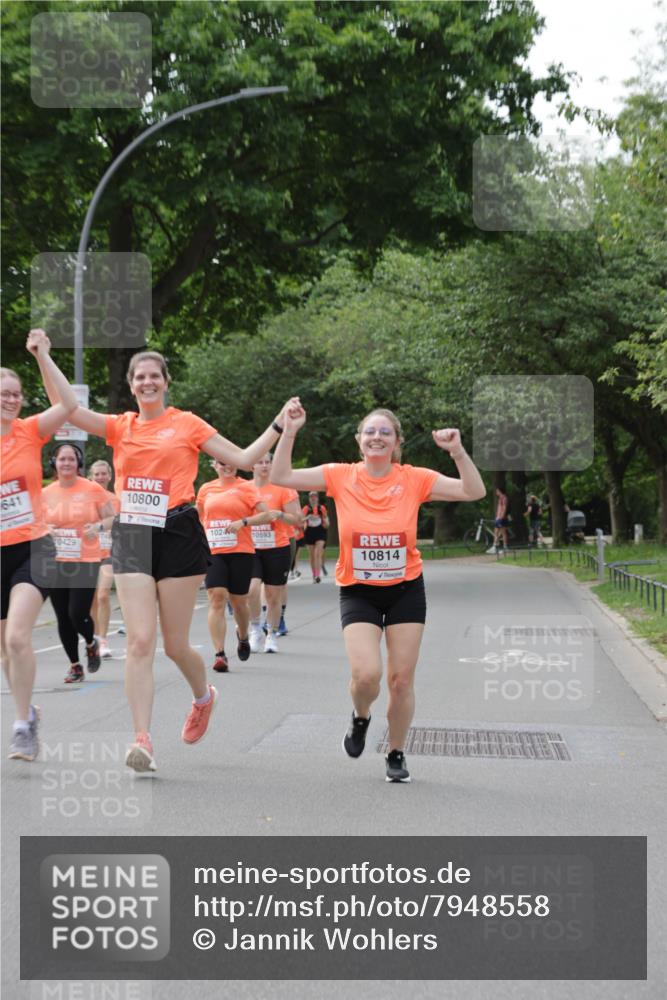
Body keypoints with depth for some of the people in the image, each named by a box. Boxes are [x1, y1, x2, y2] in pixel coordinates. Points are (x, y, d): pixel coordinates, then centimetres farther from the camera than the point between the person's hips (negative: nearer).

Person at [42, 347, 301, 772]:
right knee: (140, 641, -8)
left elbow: (243, 458, 5)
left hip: (177, 533, -2)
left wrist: (280, 425, -2)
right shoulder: (120, 426, 11)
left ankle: (203, 696, 37)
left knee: (175, 645, 5)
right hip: (131, 535, 2)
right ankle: (143, 738, -8)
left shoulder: (187, 424, 4)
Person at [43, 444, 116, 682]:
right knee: (63, 618, 6)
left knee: (78, 614, -12)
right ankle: (75, 666, 23)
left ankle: (91, 644, 22)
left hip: (86, 562, -3)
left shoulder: (93, 489, -4)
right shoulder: (45, 494, 4)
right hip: (55, 564, 3)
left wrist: (99, 526, -18)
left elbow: (113, 517, 2)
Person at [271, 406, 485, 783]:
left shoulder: (414, 479, -6)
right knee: (366, 674, -17)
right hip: (358, 592, -1)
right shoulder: (341, 476, -5)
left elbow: (475, 491, -9)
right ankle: (361, 718, 19)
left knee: (401, 679, 2)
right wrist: (290, 431, -15)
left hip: (405, 589, 1)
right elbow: (282, 476, -6)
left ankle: (397, 755, 24)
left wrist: (458, 452, -23)